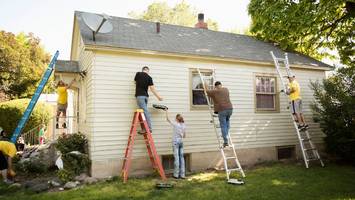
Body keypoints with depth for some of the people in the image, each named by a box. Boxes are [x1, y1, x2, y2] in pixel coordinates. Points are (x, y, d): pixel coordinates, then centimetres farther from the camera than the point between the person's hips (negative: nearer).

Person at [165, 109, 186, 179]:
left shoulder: (175, 124, -11)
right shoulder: (183, 126, 6)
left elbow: (168, 119, 0)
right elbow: (184, 136, 12)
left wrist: (166, 111, 12)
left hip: (176, 142, -5)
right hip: (181, 142, 5)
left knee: (176, 158, -2)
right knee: (181, 158, 8)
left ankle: (176, 174, 5)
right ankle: (182, 174, 12)